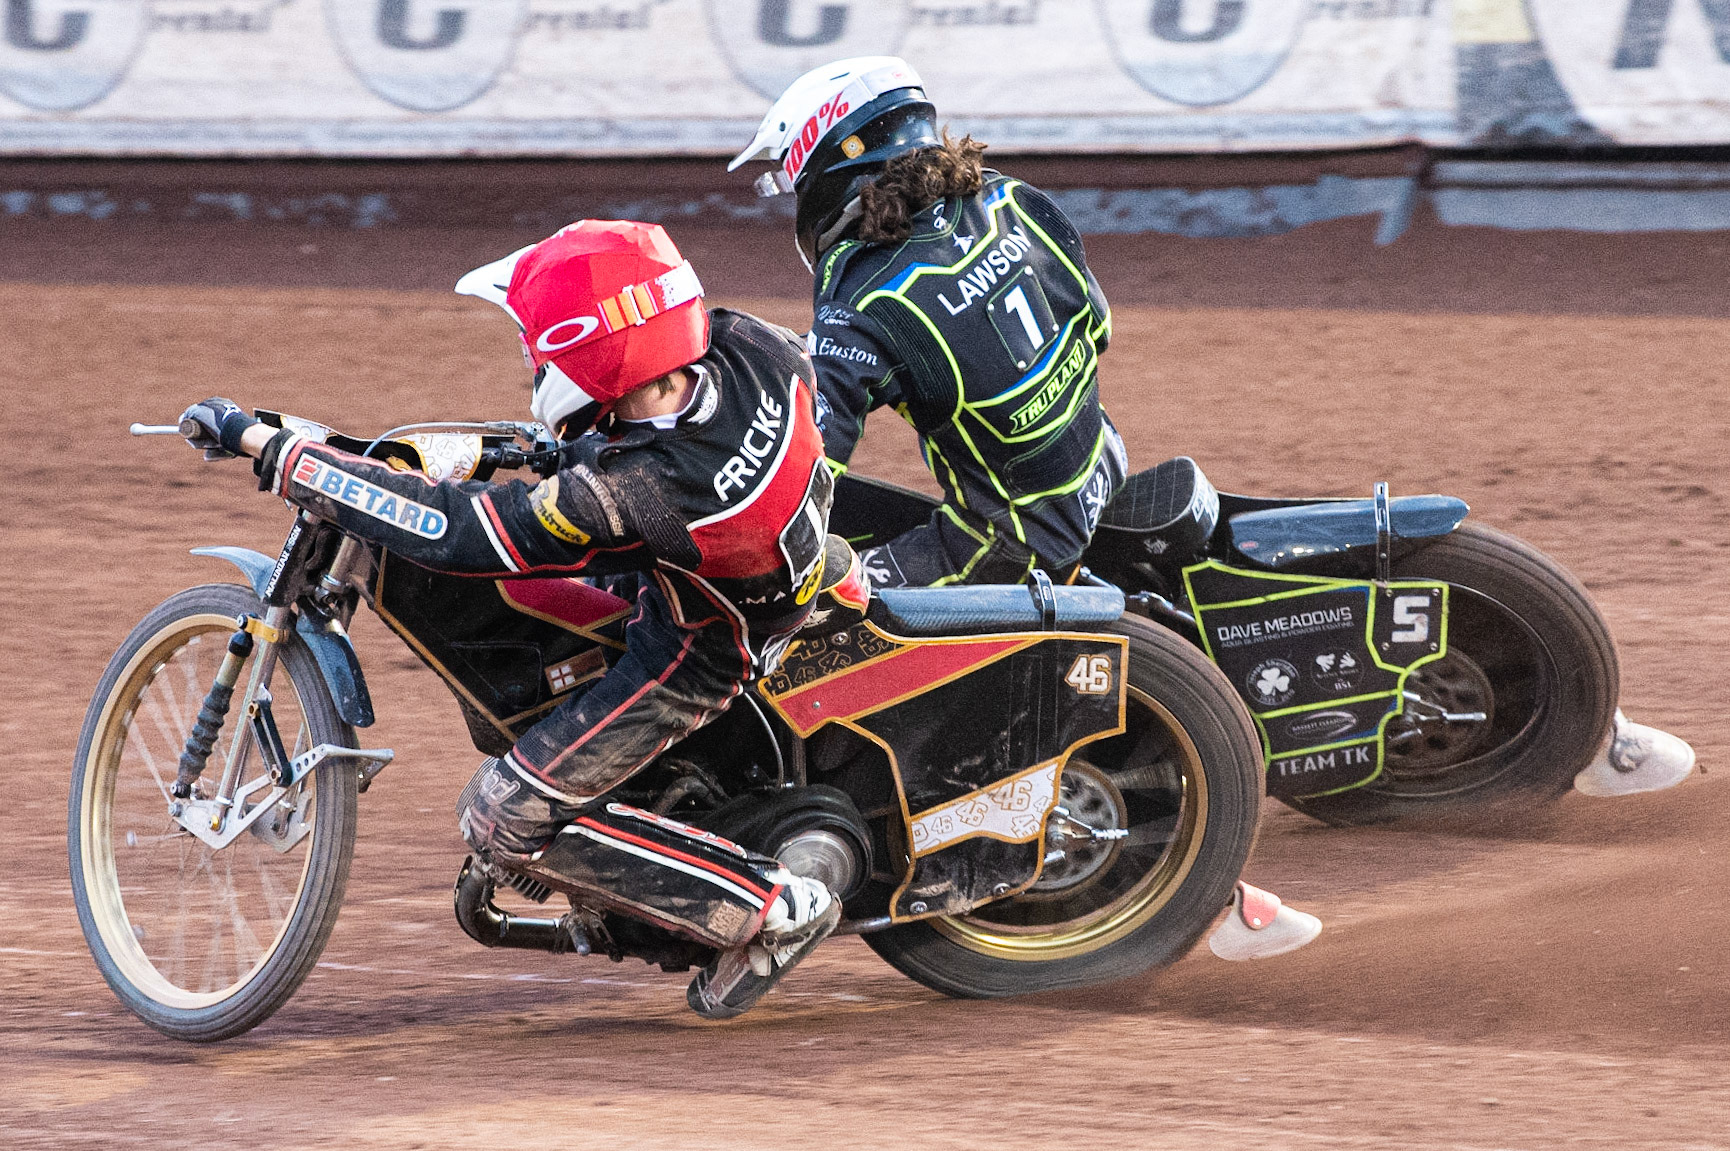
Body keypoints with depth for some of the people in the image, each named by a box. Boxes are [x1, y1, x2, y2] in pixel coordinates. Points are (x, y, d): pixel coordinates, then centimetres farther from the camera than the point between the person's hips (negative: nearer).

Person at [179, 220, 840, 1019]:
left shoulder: (620, 495, -40)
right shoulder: (755, 352, -25)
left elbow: (447, 529, -32)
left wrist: (266, 448, -29)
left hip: (693, 654, -7)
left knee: (505, 822, -3)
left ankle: (772, 909, -2)